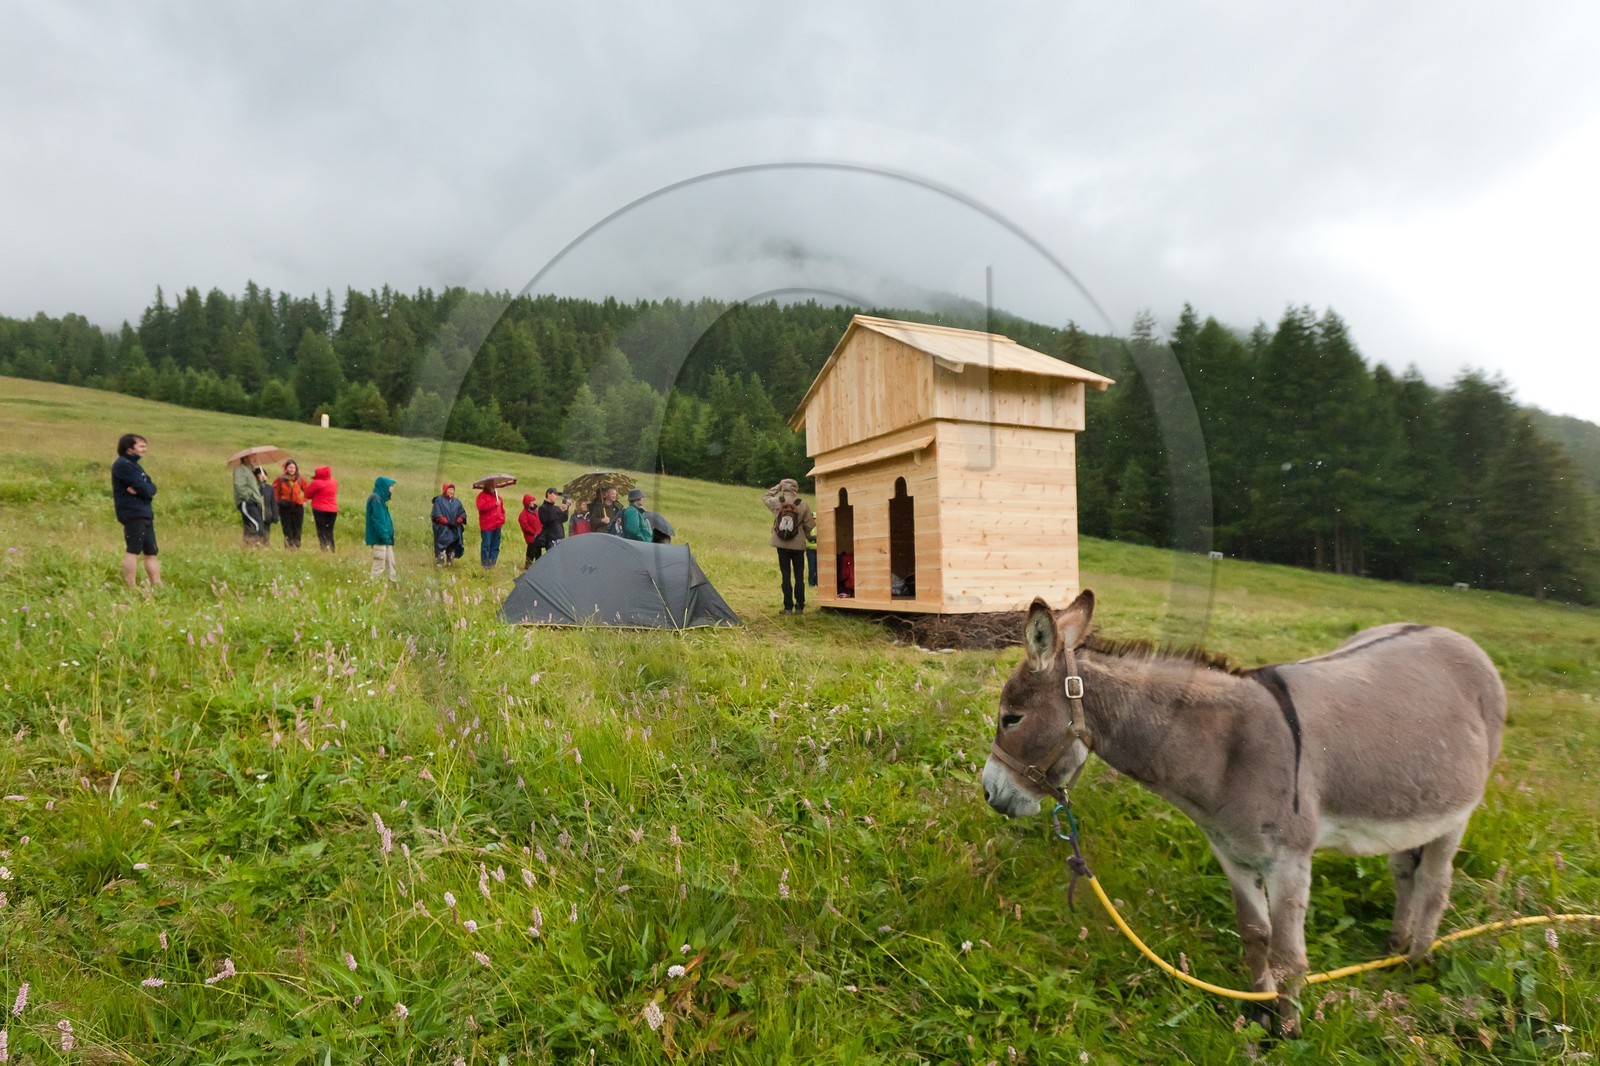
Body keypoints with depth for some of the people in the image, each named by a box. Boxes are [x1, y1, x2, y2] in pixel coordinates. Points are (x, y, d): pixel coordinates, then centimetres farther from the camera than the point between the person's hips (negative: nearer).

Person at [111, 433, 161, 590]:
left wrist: (140, 489, -9)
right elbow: (144, 489, -16)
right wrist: (144, 488, 4)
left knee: (151, 552, 8)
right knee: (133, 551, -10)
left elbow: (151, 488, 10)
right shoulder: (122, 464, -8)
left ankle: (157, 587, 11)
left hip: (145, 515, 9)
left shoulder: (134, 464, 21)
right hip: (133, 513, -9)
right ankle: (131, 588, -9)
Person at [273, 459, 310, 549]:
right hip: (285, 507, -1)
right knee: (287, 528, 1)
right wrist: (278, 501, -1)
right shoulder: (280, 479, -2)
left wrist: (304, 500, 9)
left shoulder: (300, 480, 3)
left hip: (298, 506, 1)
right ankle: (288, 546, 6)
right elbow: (275, 491, 5)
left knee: (297, 528, 1)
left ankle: (296, 546, 8)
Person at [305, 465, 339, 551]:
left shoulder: (317, 483, -12)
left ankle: (324, 549, -7)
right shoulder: (334, 482, 4)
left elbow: (308, 494, -3)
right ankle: (332, 549, 8)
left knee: (321, 531, 0)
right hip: (333, 509, 5)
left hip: (320, 509, -5)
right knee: (329, 531, 12)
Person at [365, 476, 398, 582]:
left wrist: (389, 535, 15)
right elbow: (377, 519, -18)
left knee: (390, 565, 10)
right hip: (379, 539, -10)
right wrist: (384, 535, -21)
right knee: (379, 565, -7)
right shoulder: (375, 499, -12)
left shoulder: (381, 499, 17)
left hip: (385, 539, 10)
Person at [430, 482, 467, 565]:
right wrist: (447, 522, -17)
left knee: (453, 546, 5)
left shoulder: (457, 502, 16)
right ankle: (440, 562, -12)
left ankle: (451, 561, 12)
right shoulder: (439, 500, 1)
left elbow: (462, 513, 9)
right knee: (442, 546, -11)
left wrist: (458, 521, -9)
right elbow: (437, 515, -8)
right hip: (442, 529, -5)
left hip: (455, 529, 5)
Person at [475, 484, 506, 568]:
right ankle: (485, 564, 1)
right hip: (487, 526, -7)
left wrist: (502, 518, 12)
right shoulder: (482, 496, -3)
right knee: (486, 545, -5)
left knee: (495, 546, 8)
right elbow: (481, 507, -20)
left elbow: (502, 508, 27)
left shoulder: (496, 495, 20)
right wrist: (494, 504, -20)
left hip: (497, 525, 7)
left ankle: (492, 563, 15)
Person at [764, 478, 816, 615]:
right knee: (799, 576, 7)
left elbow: (765, 498, 17)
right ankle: (799, 607, 9)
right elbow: (810, 524, -1)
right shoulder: (802, 505, -8)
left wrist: (777, 487, 19)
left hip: (782, 545, 1)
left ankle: (788, 607, 5)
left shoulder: (776, 502, -6)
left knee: (786, 576, 6)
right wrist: (809, 536, 18)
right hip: (798, 545, -1)